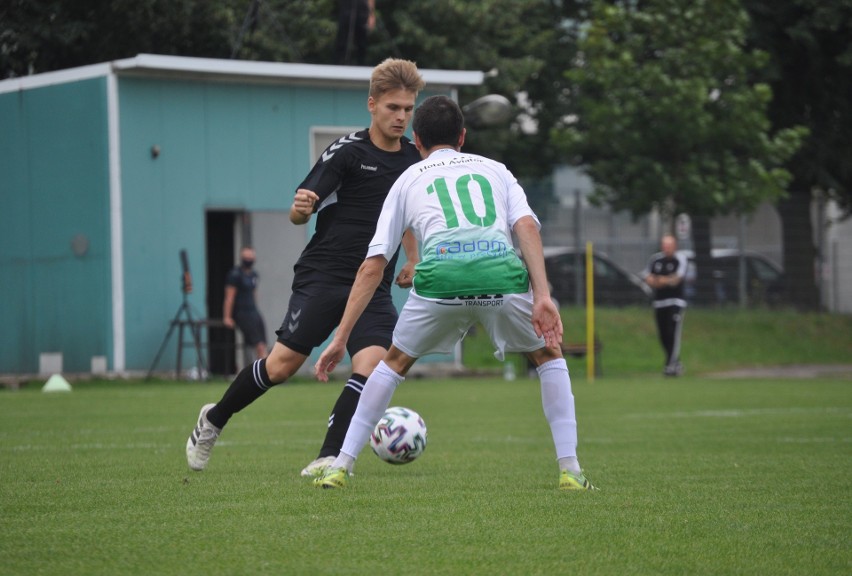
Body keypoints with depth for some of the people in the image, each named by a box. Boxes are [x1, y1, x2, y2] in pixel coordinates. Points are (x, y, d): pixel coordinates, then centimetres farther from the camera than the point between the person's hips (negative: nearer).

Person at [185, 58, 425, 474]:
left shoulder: (413, 158, 9)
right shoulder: (347, 151, -8)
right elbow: (298, 214, -9)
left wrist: (412, 260, 18)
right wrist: (301, 207, -31)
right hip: (323, 274, -4)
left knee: (372, 362, -18)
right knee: (283, 364, -9)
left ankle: (329, 459, -16)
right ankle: (213, 420, 15)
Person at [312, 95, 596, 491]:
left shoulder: (408, 180, 29)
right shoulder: (494, 170, 30)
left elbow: (372, 267, 22)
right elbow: (527, 225, 9)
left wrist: (341, 338, 23)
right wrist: (542, 297, 1)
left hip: (440, 276, 0)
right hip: (502, 273, 0)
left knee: (394, 364, 25)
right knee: (548, 356, 26)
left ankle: (341, 466, 20)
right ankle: (570, 470, 16)